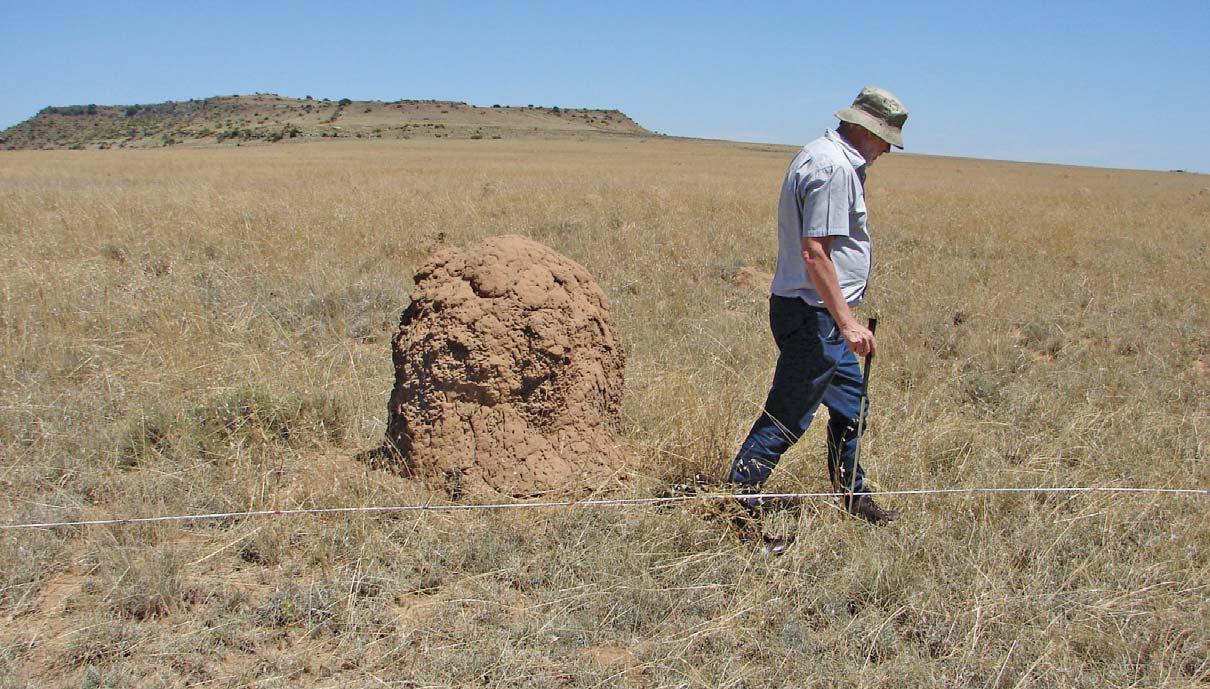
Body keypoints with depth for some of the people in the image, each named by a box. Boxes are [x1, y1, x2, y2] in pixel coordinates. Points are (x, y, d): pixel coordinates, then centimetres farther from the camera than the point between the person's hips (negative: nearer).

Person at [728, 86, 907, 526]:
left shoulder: (823, 155, 14)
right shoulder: (835, 168, -19)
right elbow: (815, 252, -26)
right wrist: (847, 322, -26)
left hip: (817, 312, 11)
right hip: (813, 313, -11)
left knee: (850, 405, 21)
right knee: (787, 418, -5)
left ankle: (852, 499, 36)